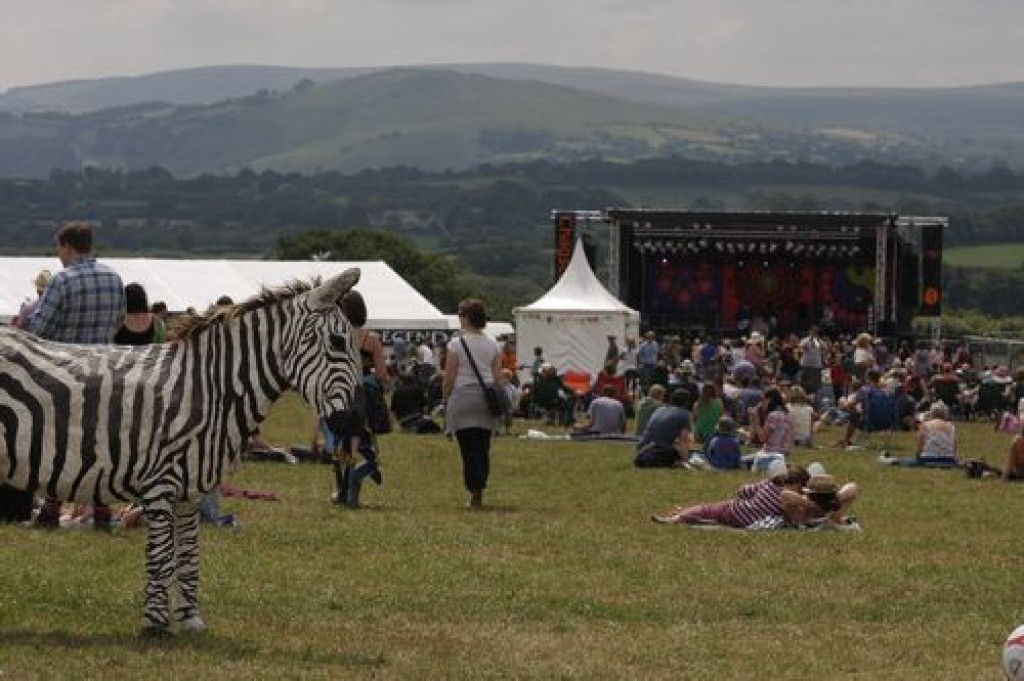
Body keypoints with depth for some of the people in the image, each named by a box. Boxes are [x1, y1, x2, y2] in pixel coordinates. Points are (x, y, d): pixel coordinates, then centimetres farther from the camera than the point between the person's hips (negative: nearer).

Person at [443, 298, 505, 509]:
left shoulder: (457, 344, -6)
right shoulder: (492, 345, 7)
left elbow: (449, 378, -6)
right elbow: (498, 377, 6)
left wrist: (445, 400, 4)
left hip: (463, 396, -4)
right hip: (486, 397, 4)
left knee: (469, 448, -4)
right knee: (483, 448, 10)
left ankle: (475, 493, -12)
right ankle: (480, 490, 11)